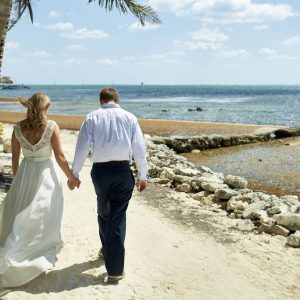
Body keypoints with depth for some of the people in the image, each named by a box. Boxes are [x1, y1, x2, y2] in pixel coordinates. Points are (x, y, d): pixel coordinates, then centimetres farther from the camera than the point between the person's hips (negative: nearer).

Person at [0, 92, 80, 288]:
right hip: (45, 175, -3)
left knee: (19, 217, 13)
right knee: (44, 218, 12)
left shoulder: (18, 128, -2)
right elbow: (60, 156, -10)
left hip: (25, 173, 3)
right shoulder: (51, 126, -12)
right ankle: (45, 255, 23)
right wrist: (71, 177, 3)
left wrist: (17, 180, 18)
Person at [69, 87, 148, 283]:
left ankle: (107, 250, 41)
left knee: (104, 213, 22)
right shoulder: (129, 117, 3)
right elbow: (140, 148, 2)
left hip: (100, 170, 1)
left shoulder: (92, 118, 3)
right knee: (118, 216, 2)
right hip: (123, 170, -1)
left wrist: (74, 173, 7)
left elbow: (82, 148, 0)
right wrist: (142, 175, 9)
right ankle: (115, 269, 1)